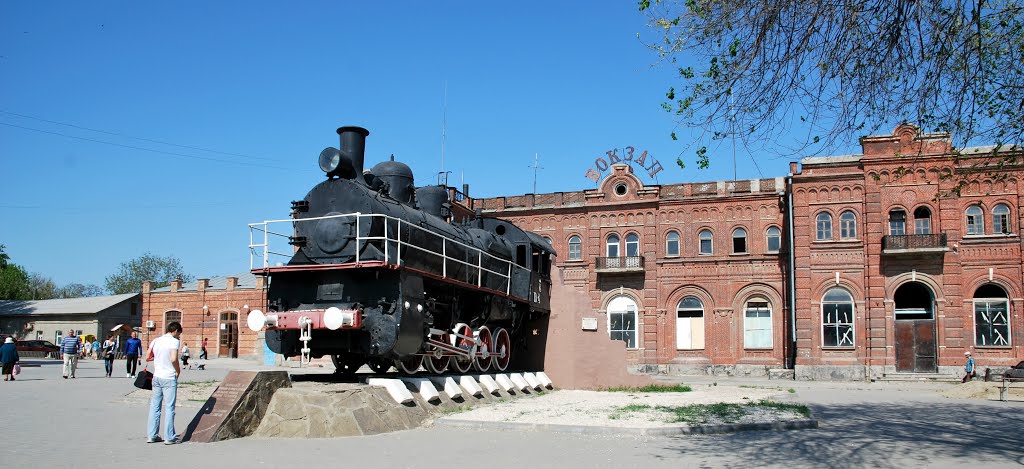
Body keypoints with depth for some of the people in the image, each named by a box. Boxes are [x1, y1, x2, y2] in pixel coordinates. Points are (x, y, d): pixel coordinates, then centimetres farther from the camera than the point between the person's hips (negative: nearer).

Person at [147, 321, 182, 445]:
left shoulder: (156, 340, 9)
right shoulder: (174, 341, -10)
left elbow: (147, 358, 11)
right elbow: (173, 359, -22)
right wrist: (178, 371, -6)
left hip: (156, 377, 6)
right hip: (169, 378, -6)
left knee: (154, 406, 12)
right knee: (169, 408, 0)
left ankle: (151, 435, 14)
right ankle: (169, 437, 3)